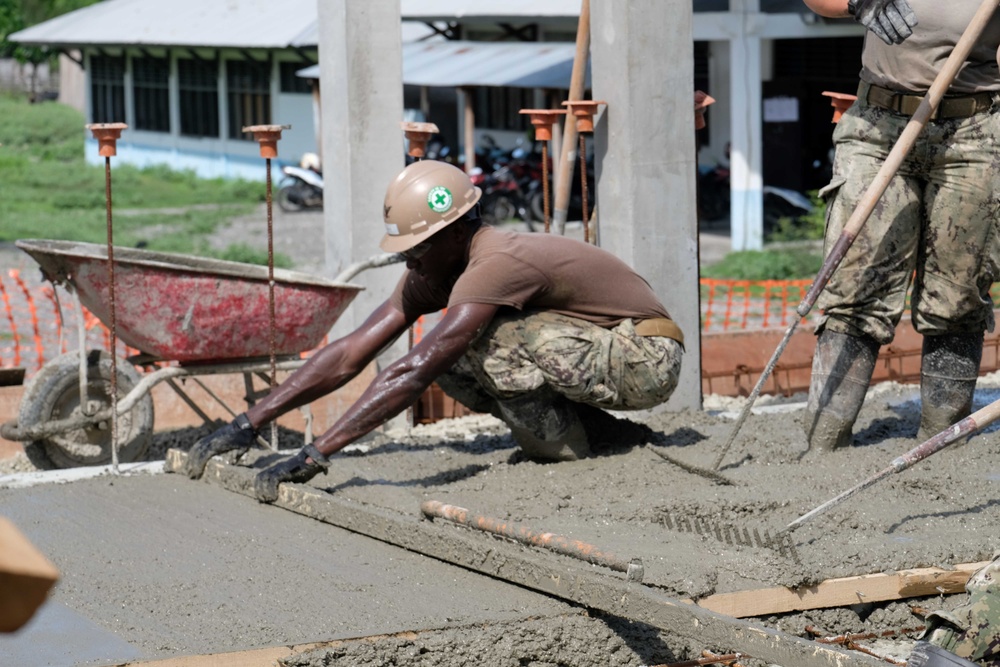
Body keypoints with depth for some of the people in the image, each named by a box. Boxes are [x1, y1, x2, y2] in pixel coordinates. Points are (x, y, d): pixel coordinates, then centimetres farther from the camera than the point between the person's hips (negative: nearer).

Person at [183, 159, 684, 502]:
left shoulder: (497, 265, -30)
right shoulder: (432, 271, -2)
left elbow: (413, 371, -37)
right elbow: (351, 352, -4)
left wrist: (315, 456, -39)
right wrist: (250, 423, -12)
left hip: (649, 359, -9)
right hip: (599, 352, 9)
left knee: (490, 338, -29)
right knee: (448, 357, -4)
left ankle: (563, 446, -7)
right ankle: (585, 427, 4)